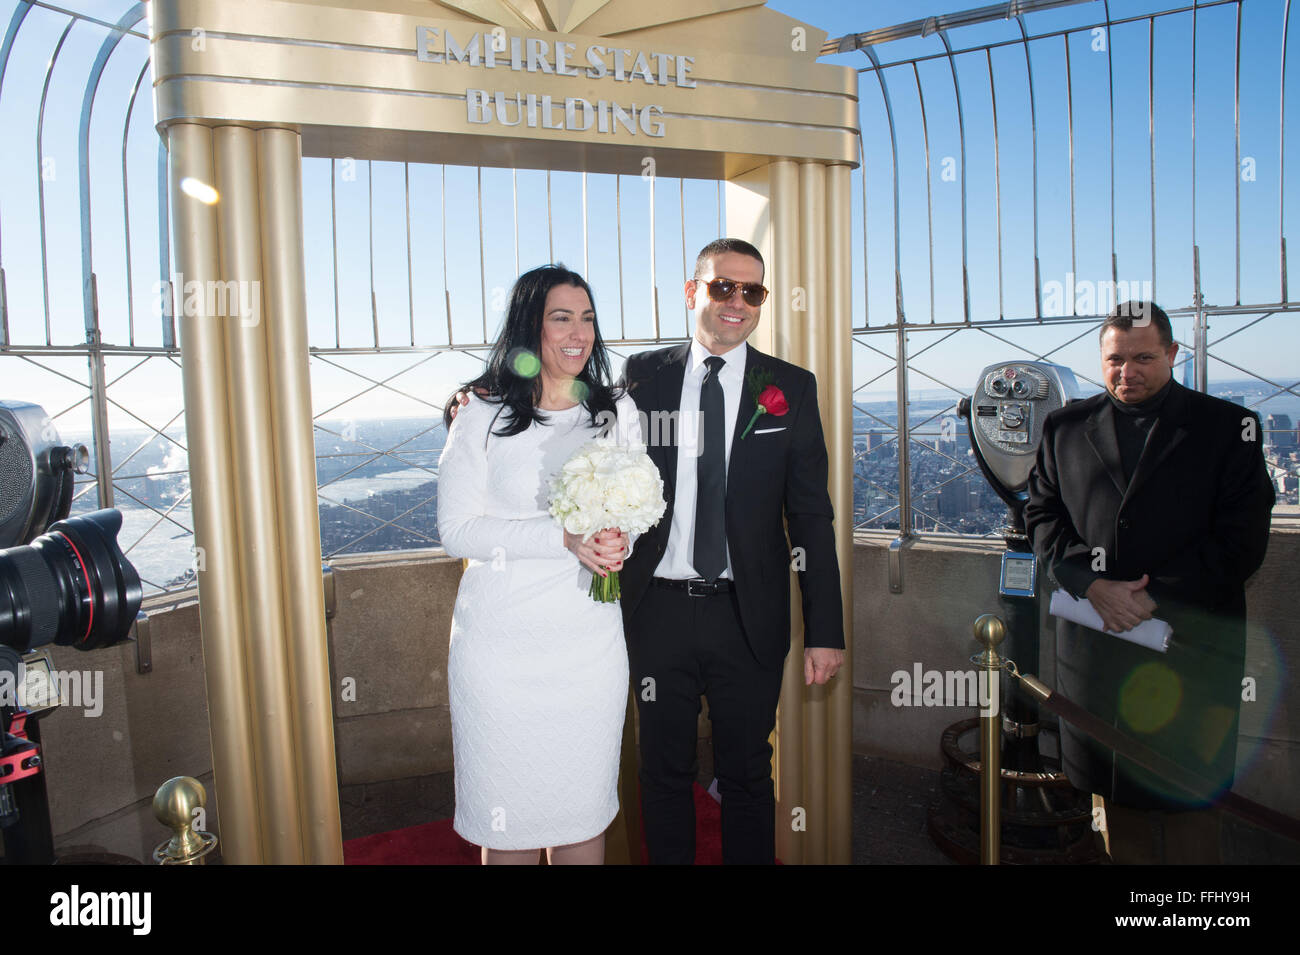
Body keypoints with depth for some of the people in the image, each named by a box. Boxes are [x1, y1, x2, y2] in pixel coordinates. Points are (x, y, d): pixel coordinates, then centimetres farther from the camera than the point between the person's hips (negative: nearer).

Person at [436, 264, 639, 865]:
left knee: (583, 807, 12)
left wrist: (618, 542, -11)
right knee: (508, 813, 9)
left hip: (590, 641, 3)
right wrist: (564, 539, -20)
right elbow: (457, 529, -8)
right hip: (502, 644, -2)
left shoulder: (617, 411, 7)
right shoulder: (483, 415, -3)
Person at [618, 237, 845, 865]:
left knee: (747, 775, 14)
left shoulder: (792, 388, 1)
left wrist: (824, 630, -3)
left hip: (748, 617, 0)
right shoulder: (642, 376, 3)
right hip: (658, 610, 1)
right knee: (664, 772, 15)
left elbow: (811, 516, 0)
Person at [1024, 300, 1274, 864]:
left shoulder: (1228, 426, 2)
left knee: (1185, 798, 6)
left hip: (1189, 643, -2)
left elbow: (1241, 542, -4)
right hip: (1094, 641, 2)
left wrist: (1154, 596, -12)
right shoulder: (1066, 427, 10)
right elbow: (1042, 516, 5)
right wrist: (1093, 586, -10)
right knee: (1113, 790, 11)